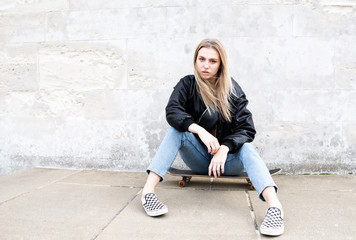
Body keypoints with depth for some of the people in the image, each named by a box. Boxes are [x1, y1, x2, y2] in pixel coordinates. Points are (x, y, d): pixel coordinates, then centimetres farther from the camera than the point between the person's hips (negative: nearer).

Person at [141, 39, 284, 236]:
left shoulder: (232, 90, -5)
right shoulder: (187, 84, -3)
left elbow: (247, 128, -14)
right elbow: (172, 111, -21)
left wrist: (225, 148, -32)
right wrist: (200, 130, -38)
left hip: (228, 159, 0)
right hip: (198, 158, 1)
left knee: (246, 148, -30)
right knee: (177, 129, -23)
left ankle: (274, 205, -52)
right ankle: (148, 191, -36)